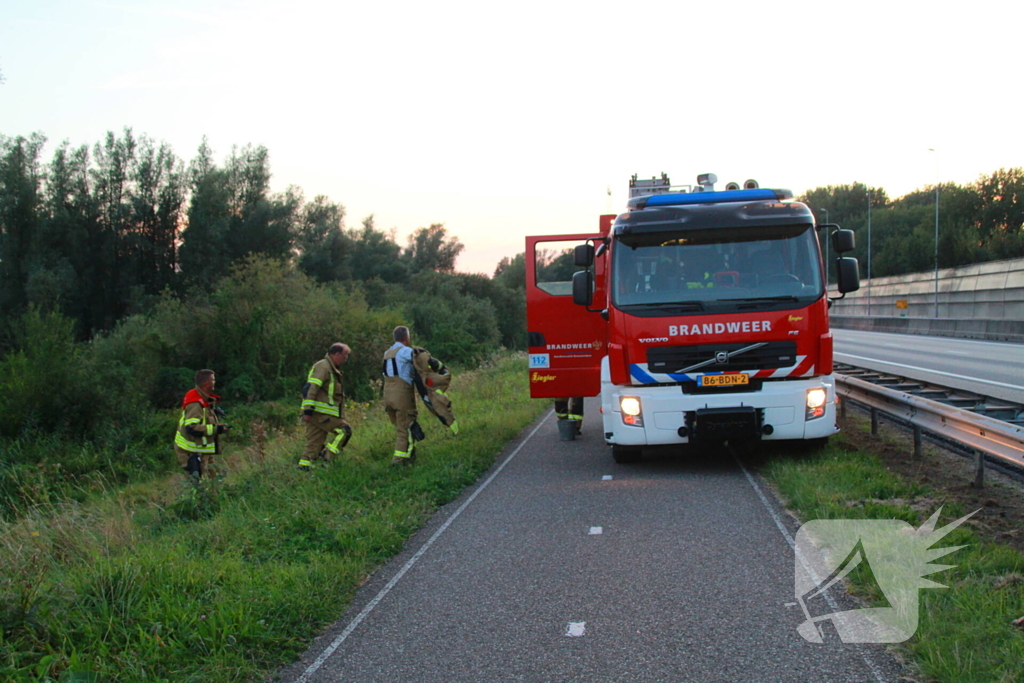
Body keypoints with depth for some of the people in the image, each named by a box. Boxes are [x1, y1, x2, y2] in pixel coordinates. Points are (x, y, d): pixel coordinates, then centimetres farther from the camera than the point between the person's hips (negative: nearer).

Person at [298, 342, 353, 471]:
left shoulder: (331, 369, 22)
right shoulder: (323, 367, -11)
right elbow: (310, 388, -20)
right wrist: (308, 410, -25)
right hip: (319, 412, -10)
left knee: (314, 442, 8)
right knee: (344, 430, -7)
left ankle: (304, 465, 6)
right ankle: (326, 455, -10)